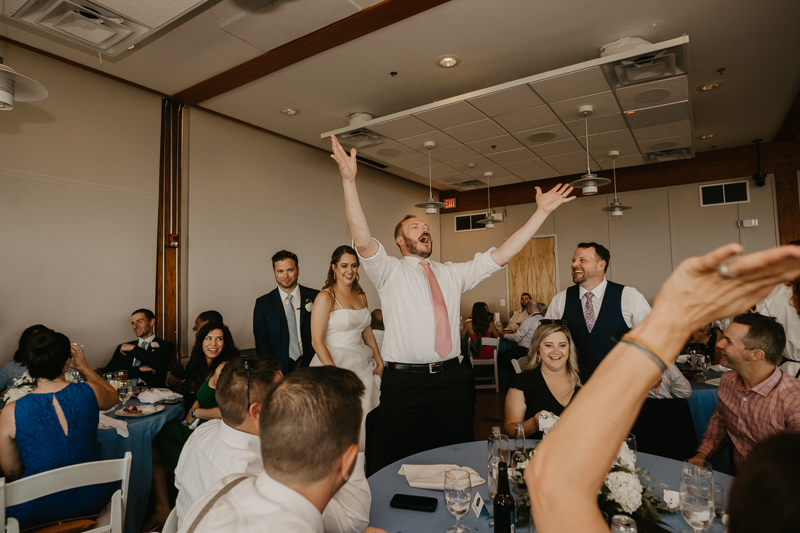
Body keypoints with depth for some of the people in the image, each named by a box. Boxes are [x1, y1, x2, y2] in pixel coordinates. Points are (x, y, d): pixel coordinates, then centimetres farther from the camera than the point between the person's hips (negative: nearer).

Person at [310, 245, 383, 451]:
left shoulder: (361, 296, 10)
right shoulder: (325, 297, -9)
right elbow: (317, 342, -13)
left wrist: (379, 361, 12)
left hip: (362, 364, 6)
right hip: (334, 363, -6)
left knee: (366, 420, 7)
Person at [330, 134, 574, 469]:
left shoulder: (453, 274, 15)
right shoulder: (388, 271, 3)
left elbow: (501, 255, 11)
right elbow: (362, 239, -14)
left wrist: (542, 212, 6)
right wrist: (348, 180, -24)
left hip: (452, 378, 4)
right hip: (404, 381, -3)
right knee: (400, 461, 3)